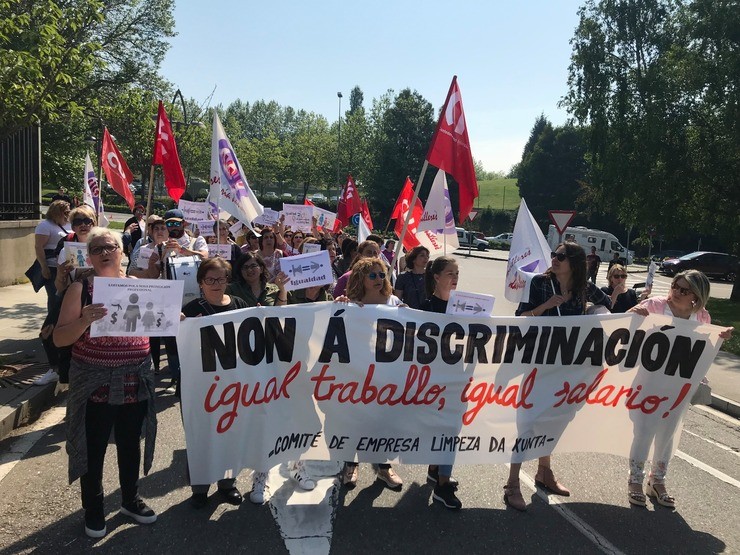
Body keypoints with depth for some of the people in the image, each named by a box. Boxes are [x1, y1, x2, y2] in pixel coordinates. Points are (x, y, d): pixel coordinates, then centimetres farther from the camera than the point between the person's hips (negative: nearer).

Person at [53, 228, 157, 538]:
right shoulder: (80, 289, -6)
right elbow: (59, 339, -8)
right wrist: (84, 321, -26)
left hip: (135, 381, 3)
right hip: (95, 383, -3)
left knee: (130, 444, 17)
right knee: (93, 448, 9)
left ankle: (130, 499, 37)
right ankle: (93, 508, 30)